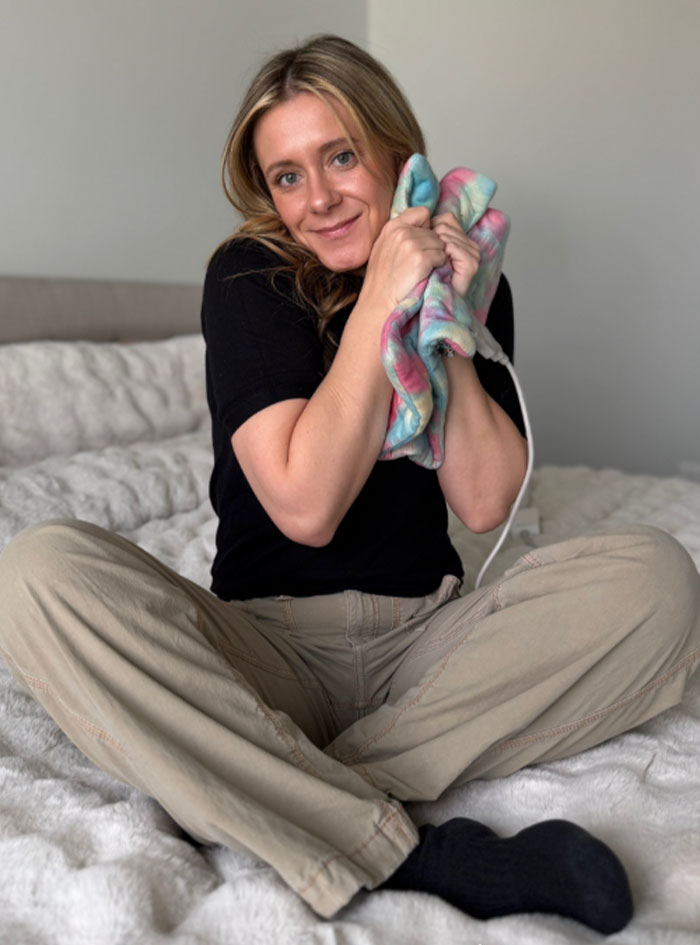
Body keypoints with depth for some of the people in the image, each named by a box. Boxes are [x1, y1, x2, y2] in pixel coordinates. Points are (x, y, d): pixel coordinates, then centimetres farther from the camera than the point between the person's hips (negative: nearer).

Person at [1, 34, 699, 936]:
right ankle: (413, 856, -31)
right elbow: (306, 508, -17)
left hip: (426, 641, 3)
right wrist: (379, 302, -18)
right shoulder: (247, 278, -4)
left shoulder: (469, 276, 4)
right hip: (269, 643, -2)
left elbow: (483, 504, -5)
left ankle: (289, 804, -24)